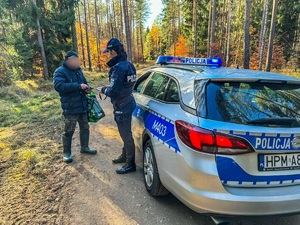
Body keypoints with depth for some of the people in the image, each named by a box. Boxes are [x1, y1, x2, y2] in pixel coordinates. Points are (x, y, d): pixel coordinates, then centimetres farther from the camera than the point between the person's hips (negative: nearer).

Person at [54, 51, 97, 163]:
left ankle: (84, 148, 35)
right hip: (70, 108, -7)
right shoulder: (60, 72, -12)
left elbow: (84, 82, 24)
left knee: (85, 128, 17)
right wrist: (78, 86, -31)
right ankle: (67, 153, 19)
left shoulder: (78, 70, 13)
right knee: (69, 131, 3)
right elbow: (59, 86, -28)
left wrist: (87, 88, -2)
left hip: (82, 106, 8)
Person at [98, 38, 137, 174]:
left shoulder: (119, 68, -22)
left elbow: (114, 92, -23)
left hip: (122, 107, -10)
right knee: (125, 133, 22)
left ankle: (130, 164, 17)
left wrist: (103, 90, -4)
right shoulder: (127, 64, 8)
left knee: (126, 135, 2)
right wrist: (110, 86, 12)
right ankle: (125, 156, 40)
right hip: (127, 103, 10)